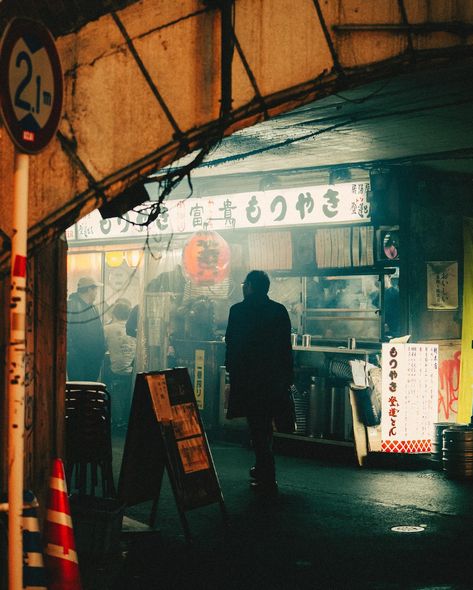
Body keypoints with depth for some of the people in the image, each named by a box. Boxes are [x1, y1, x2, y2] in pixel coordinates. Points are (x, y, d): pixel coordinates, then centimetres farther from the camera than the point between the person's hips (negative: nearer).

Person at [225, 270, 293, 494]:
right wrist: (287, 376, 11)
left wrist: (231, 370, 4)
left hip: (248, 377, -5)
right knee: (265, 423, 21)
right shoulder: (279, 310, 3)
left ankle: (268, 479, -3)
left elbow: (232, 343, -8)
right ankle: (263, 468, 33)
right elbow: (286, 345, 5)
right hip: (275, 377, 5)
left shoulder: (239, 310, -9)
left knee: (257, 427, -2)